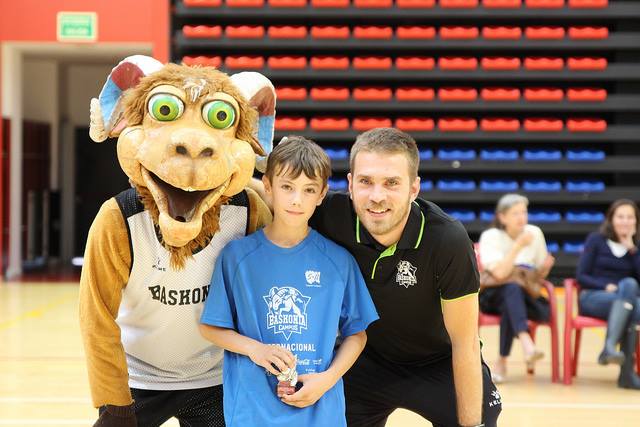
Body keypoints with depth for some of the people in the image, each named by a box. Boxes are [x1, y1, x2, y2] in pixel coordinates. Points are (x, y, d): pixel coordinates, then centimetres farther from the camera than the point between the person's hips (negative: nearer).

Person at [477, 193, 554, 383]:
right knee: (513, 288, -40)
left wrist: (545, 267, -11)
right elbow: (500, 274, -23)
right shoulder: (491, 236, -8)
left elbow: (538, 276, 13)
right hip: (494, 295, -3)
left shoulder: (535, 233, 4)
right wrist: (518, 246, -26)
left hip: (526, 296, 3)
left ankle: (502, 362, -25)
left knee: (515, 308, -36)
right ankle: (526, 344, -59)